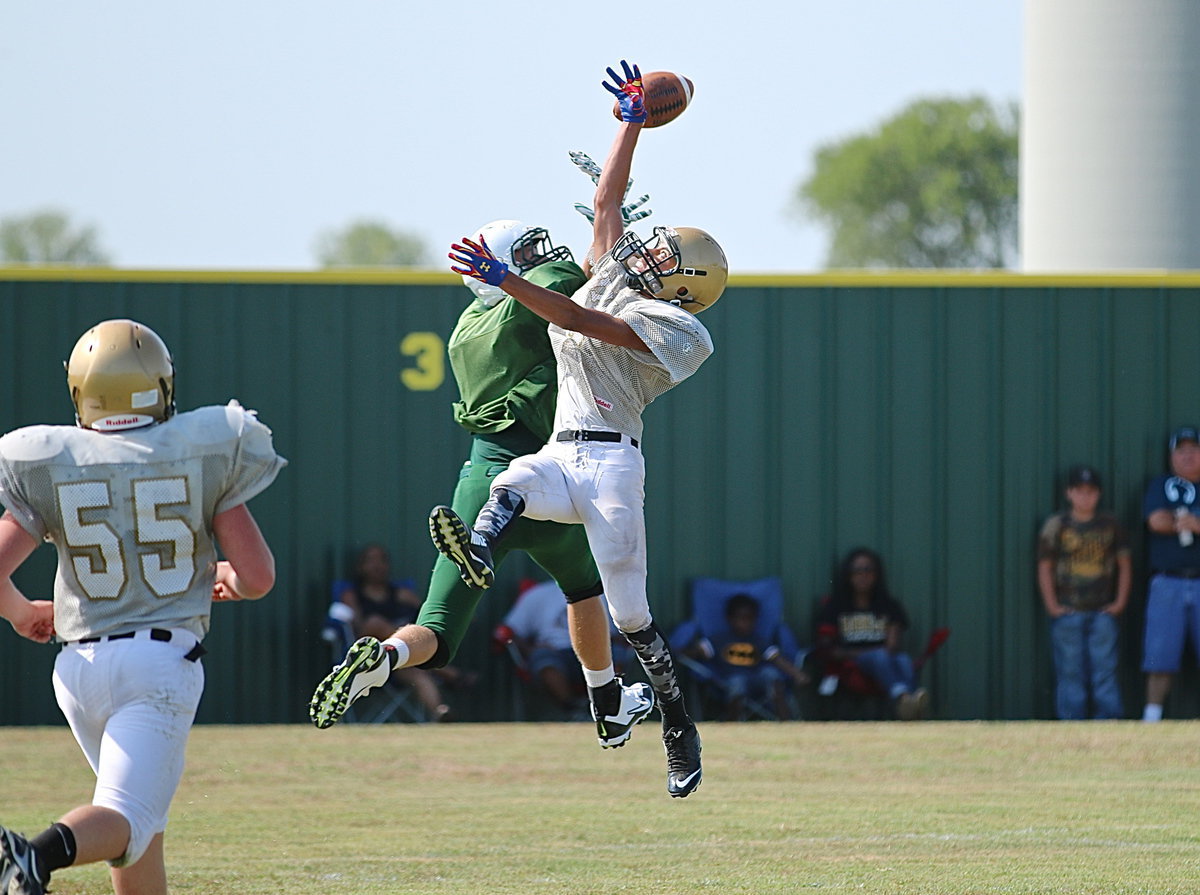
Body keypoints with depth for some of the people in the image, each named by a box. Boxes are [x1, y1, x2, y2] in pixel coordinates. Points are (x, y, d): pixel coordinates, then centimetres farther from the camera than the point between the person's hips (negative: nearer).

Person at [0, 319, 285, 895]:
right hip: (163, 659, -3)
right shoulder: (201, 458, -1)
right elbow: (259, 577, -2)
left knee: (142, 810, 23)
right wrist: (227, 578, 22)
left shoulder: (50, 466, 1)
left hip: (82, 665, 3)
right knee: (125, 819, -11)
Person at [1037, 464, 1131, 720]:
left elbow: (1124, 564, 12)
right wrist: (1052, 605, -3)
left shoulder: (1110, 525, 6)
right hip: (1068, 612, -1)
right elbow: (1045, 567, 3)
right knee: (1071, 672, 0)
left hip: (1103, 612, 1)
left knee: (1105, 670, -2)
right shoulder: (1056, 525, 1)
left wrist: (1120, 602, 4)